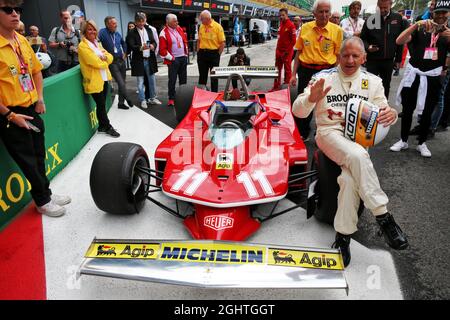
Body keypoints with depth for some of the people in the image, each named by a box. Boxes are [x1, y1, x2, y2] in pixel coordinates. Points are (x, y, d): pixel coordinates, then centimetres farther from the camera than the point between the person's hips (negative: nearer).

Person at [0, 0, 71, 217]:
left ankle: (46, 193, 36)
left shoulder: (22, 41, 4)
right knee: (28, 161, 7)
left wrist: (39, 98, 8)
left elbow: (36, 71, 18)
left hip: (32, 110, 7)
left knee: (39, 156, 18)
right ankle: (42, 202, 24)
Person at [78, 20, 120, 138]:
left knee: (102, 104, 13)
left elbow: (110, 57, 7)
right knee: (101, 105, 1)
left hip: (104, 78, 7)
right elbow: (95, 62, -21)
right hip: (94, 81, -7)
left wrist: (104, 57, -14)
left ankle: (102, 126, 24)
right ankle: (107, 127, 13)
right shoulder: (83, 46, -12)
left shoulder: (97, 43, 15)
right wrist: (104, 61, -2)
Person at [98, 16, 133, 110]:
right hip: (112, 62, -6)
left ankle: (121, 102, 21)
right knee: (121, 83, -11)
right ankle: (127, 99, 9)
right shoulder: (102, 32, -11)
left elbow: (124, 43, 26)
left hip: (122, 61, 6)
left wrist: (125, 53, 15)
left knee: (123, 82, 10)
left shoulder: (117, 34, 8)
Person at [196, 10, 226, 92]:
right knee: (202, 75, 11)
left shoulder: (217, 27, -8)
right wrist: (198, 52, 7)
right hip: (202, 53, 5)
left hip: (213, 53, -5)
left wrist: (218, 55, -10)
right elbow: (199, 40, 15)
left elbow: (222, 43, -8)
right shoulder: (201, 26, 6)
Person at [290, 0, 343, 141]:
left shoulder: (337, 30, -3)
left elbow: (338, 55, 0)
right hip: (306, 70, 2)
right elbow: (299, 52, 9)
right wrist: (294, 74, 6)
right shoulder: (305, 28, 2)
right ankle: (302, 135, 27)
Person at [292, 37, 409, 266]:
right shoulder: (323, 77, 7)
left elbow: (382, 114, 11)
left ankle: (343, 236, -17)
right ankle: (383, 217, -28)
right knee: (357, 156, -36)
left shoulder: (372, 81, 15)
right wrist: (311, 98, -22)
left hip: (359, 136, 2)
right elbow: (298, 112, 1)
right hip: (330, 133, -2)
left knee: (350, 177, -29)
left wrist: (391, 114, -14)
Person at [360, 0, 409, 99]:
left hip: (389, 61, 2)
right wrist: (367, 47, -17)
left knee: (386, 86, 12)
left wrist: (398, 59, 5)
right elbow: (363, 38, 4)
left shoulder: (398, 19, 1)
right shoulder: (371, 19, -3)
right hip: (372, 60, -2)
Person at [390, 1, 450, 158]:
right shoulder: (420, 30, 3)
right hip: (413, 74, -1)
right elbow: (399, 41, -13)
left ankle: (422, 143, 21)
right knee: (407, 110, 5)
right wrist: (416, 24, -25)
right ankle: (403, 141, 18)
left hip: (433, 77, 1)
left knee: (427, 112, 8)